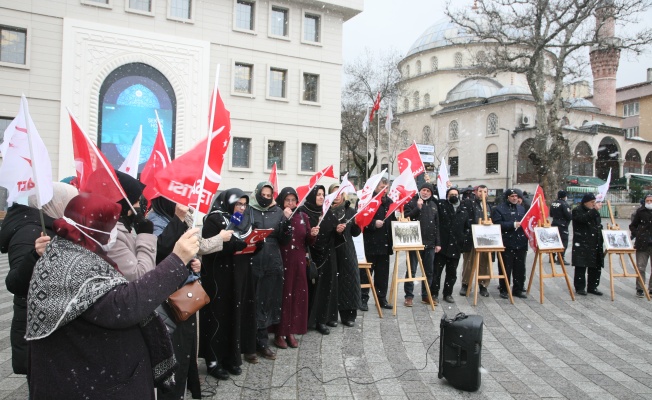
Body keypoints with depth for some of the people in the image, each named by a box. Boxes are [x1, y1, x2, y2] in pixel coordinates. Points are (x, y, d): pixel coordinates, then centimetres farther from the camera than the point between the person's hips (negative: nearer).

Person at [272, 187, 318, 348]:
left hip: (299, 261, 4)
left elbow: (308, 242, 10)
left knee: (298, 295, 6)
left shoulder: (303, 217, 8)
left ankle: (291, 331, 17)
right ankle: (279, 332, 9)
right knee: (282, 295, -2)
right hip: (281, 261, -4)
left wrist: (312, 235, -11)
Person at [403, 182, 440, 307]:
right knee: (412, 270, 0)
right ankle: (409, 296, 8)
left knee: (429, 271, 10)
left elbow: (437, 225, 14)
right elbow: (406, 218, -14)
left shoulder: (433, 205, 14)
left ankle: (426, 296, 21)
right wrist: (418, 208, -21)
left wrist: (438, 243, 10)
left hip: (430, 243, 5)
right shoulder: (411, 202, -2)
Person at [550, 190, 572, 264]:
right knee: (564, 242, -4)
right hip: (563, 225, -8)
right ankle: (561, 258, -7)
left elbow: (551, 214, 16)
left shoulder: (553, 203, 7)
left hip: (554, 224, 8)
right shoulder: (564, 204, -15)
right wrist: (573, 215, 1)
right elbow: (568, 215, -19)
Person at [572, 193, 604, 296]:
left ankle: (592, 287, 17)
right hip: (581, 245, -7)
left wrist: (600, 243, 20)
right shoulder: (577, 211, -2)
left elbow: (599, 226, 26)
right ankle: (580, 287, 2)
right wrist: (594, 210, -25)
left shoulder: (595, 212, 20)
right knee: (581, 267, -5)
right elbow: (583, 219, -23)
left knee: (596, 267, 7)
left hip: (594, 245, 7)